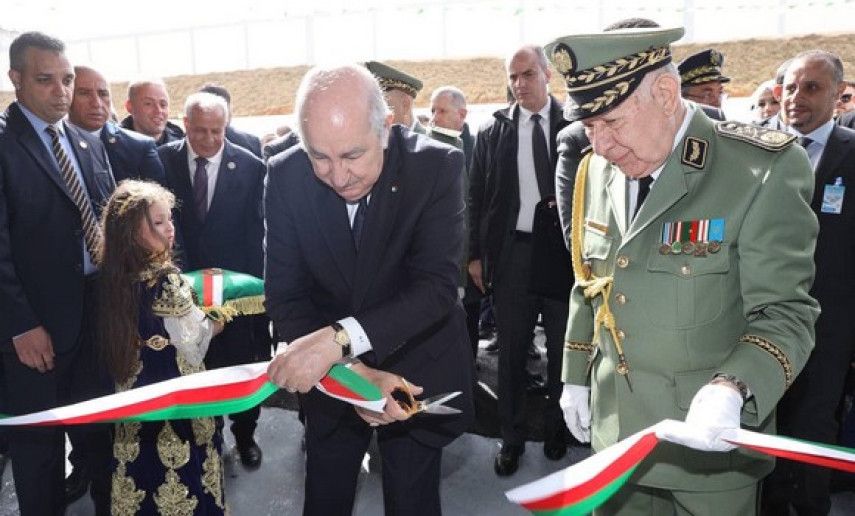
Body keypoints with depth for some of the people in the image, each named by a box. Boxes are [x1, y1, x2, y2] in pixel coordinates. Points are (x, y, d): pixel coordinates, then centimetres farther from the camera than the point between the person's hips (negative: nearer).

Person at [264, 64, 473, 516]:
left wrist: (340, 337, -41)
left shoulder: (437, 166, -21)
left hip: (416, 371, -2)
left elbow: (437, 287, -28)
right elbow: (284, 296, -13)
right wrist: (352, 371, -27)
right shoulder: (285, 176, -14)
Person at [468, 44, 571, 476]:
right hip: (512, 250, 1)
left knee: (562, 349, 13)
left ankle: (555, 430, 35)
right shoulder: (493, 130, 2)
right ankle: (512, 438, 26)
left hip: (564, 250, 0)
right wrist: (476, 254, 1)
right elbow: (476, 197, 3)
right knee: (511, 352, 10)